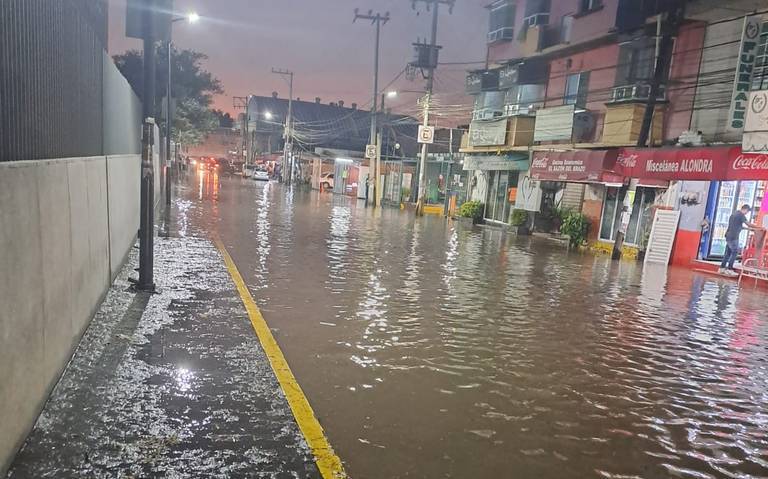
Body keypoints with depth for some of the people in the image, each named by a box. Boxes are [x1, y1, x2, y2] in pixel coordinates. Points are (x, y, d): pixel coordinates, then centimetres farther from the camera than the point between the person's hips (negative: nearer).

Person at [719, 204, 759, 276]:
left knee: (728, 253, 11)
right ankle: (729, 270, -3)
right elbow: (749, 224, -10)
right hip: (733, 237, -9)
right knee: (735, 253, -3)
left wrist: (748, 228, 27)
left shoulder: (734, 214, 19)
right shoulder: (741, 215, -8)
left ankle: (722, 268, 11)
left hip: (728, 237, 9)